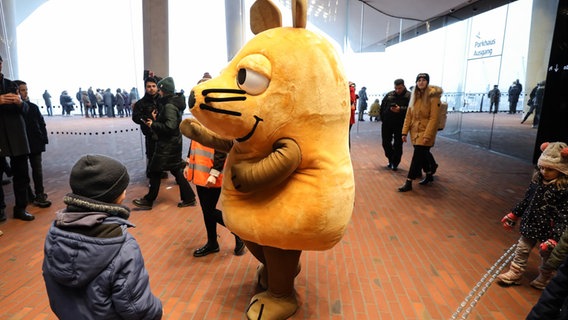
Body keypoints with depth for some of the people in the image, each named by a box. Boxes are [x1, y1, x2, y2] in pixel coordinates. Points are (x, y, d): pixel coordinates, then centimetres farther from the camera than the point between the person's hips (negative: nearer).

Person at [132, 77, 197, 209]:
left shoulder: (169, 106, -18)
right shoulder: (172, 103, 12)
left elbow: (170, 126, -27)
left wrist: (153, 124, -16)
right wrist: (156, 119, 4)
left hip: (167, 145, -10)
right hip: (173, 143, 10)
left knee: (155, 170, 2)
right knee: (176, 170, 13)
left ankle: (148, 200, 15)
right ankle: (189, 198, 16)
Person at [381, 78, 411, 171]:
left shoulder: (409, 96, -5)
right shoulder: (389, 95, 8)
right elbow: (382, 107, 11)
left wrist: (400, 109, -26)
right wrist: (383, 118, 4)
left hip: (400, 125, -4)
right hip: (387, 124, 4)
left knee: (398, 145, 3)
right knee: (386, 143, 10)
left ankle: (395, 163, 17)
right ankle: (391, 160, 30)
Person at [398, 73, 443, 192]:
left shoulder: (433, 97, -12)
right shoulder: (414, 97, 8)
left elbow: (434, 118, -16)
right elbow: (408, 116, 7)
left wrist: (427, 135, -20)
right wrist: (404, 132, 2)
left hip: (426, 132, -6)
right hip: (415, 131, 6)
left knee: (417, 157, -8)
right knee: (423, 155, 17)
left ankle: (409, 183, -3)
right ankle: (429, 176, 37)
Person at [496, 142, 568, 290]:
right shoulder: (537, 179, -5)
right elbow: (526, 200, 8)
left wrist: (555, 237, -27)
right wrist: (513, 215, 12)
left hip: (548, 230, -5)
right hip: (530, 225, 5)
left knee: (547, 256, 18)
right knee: (522, 250, 17)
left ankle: (544, 279, 41)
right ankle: (515, 273, 34)